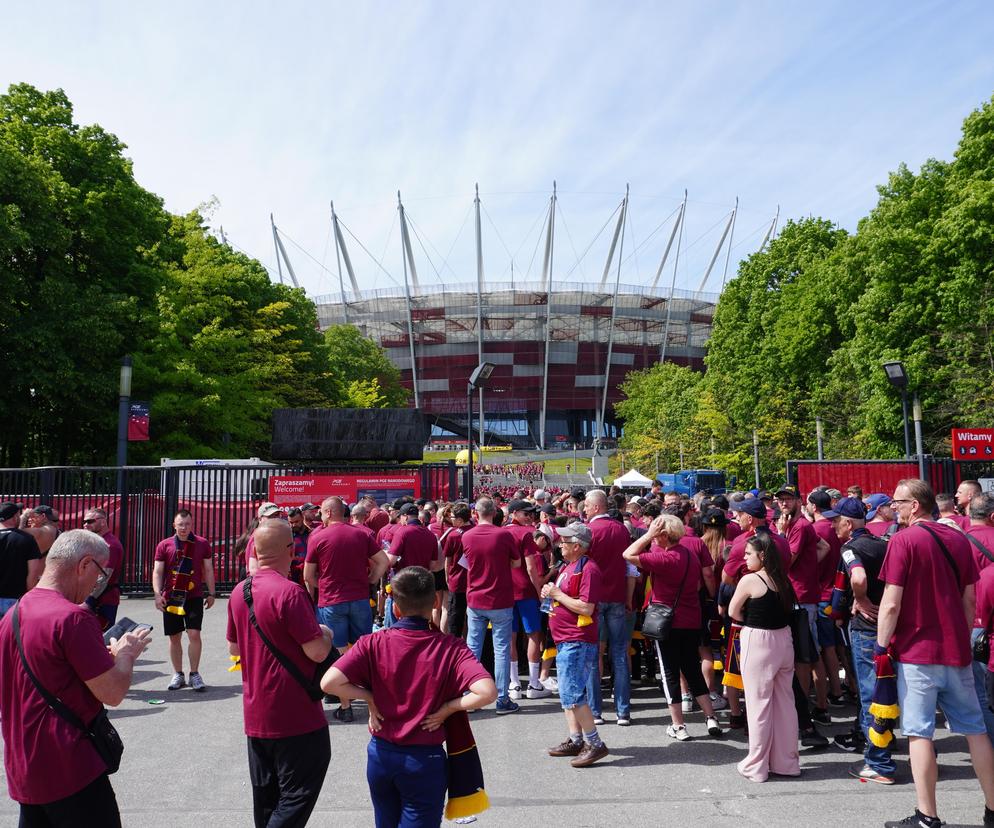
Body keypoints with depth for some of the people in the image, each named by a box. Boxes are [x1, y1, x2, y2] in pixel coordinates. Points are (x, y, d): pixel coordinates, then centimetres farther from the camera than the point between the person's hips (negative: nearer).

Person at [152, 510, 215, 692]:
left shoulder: (202, 544, 2)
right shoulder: (164, 545, 2)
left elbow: (208, 570, 8)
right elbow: (157, 571, 2)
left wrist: (211, 593, 8)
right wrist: (157, 594, -10)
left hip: (194, 597, -1)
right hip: (171, 597, 1)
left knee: (194, 633, -9)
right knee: (174, 637, 8)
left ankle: (194, 674, 5)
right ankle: (178, 675, 22)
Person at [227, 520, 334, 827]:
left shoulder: (239, 592, 4)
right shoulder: (290, 592, -21)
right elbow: (317, 652, -21)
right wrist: (326, 634, -1)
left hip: (255, 715, 8)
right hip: (296, 716, -8)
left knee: (265, 799, 18)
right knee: (297, 797, 2)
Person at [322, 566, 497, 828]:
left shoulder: (373, 644, -13)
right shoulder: (450, 647, -17)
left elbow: (329, 683, -21)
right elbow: (487, 691, -29)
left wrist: (370, 698, -7)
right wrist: (446, 708, -14)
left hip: (381, 755, 3)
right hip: (425, 760, -3)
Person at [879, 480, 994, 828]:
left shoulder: (903, 540, -13)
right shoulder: (958, 539, 5)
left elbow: (891, 605, -15)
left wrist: (880, 646, -6)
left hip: (916, 652, -6)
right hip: (957, 651, 6)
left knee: (919, 733, 2)